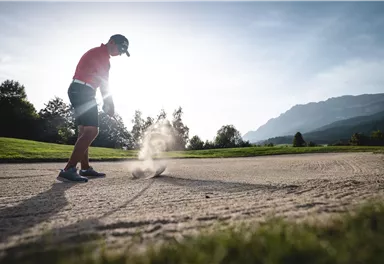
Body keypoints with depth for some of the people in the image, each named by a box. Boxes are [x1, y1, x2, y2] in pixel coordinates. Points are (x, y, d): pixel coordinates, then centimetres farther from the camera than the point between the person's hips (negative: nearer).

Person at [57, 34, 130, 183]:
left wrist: (106, 103, 16)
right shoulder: (102, 54, -6)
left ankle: (85, 168, 16)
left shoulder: (97, 53, 26)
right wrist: (110, 104, -5)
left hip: (77, 91, 11)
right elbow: (104, 83, -10)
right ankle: (68, 170, -22)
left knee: (84, 131, 11)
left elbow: (100, 81, 22)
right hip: (82, 91, -11)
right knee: (92, 131, -17)